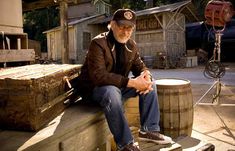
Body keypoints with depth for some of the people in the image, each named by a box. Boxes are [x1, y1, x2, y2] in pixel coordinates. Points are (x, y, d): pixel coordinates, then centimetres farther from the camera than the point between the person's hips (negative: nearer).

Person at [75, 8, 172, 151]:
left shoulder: (131, 45, 1)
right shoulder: (98, 43, -22)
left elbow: (139, 66, 9)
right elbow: (98, 76, -33)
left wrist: (146, 75, -19)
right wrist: (131, 82, -37)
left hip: (119, 85, 8)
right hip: (95, 87, -7)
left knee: (149, 84, -5)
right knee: (112, 92, -39)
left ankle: (149, 130, 0)